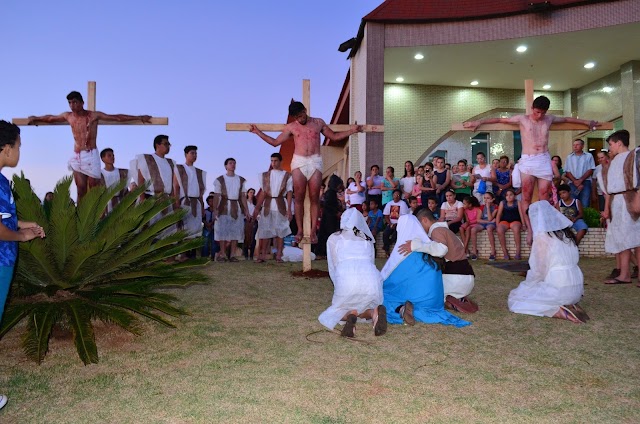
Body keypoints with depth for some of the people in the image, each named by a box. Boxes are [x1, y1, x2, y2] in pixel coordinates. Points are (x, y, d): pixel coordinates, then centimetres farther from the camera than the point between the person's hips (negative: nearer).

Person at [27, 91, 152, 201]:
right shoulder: (68, 116, 10)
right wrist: (36, 119, 42)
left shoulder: (93, 115, -3)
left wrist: (138, 117, -9)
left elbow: (117, 117, -6)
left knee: (94, 190, -5)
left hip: (91, 155, -4)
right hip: (76, 157, 4)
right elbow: (50, 118, 30)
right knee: (81, 190, 3)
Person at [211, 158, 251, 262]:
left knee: (236, 231, 1)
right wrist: (215, 210, -11)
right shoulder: (220, 180, 2)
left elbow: (243, 196, 8)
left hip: (237, 208, 3)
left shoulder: (241, 180, 10)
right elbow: (216, 196, -2)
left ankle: (232, 254, 7)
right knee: (223, 231, -2)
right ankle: (222, 254, 5)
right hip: (224, 208, -3)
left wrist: (246, 211, 4)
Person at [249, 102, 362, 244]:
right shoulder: (291, 127, 11)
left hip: (315, 162, 0)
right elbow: (275, 142, 16)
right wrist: (258, 132, 12)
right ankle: (300, 230, 2)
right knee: (299, 197, -4)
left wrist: (352, 130, 11)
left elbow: (334, 136, 20)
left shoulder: (318, 123, 13)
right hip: (298, 162, 0)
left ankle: (313, 231, 0)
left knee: (314, 198, -3)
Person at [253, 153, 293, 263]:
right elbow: (263, 193, 10)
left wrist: (289, 209, -9)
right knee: (265, 231, 0)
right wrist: (257, 208, 4)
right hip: (267, 206, 2)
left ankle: (279, 255, 4)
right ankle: (262, 255, 2)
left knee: (280, 231, -1)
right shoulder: (265, 175, 12)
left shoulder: (287, 176, 4)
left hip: (280, 206, -2)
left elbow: (289, 193, -1)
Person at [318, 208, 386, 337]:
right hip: (371, 277, 2)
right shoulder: (368, 239, 30)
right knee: (366, 307, 28)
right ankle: (374, 312, -7)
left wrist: (340, 290, 37)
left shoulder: (333, 238, 24)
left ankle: (349, 316, -11)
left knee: (337, 311, 24)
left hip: (347, 279, -2)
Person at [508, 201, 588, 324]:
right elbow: (573, 261, 13)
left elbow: (538, 270, -10)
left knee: (515, 298, 7)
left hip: (558, 290, -8)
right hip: (577, 289, 8)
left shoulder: (541, 236, -11)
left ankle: (559, 312, -8)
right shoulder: (566, 233, 9)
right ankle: (570, 305, 7)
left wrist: (525, 284, 9)